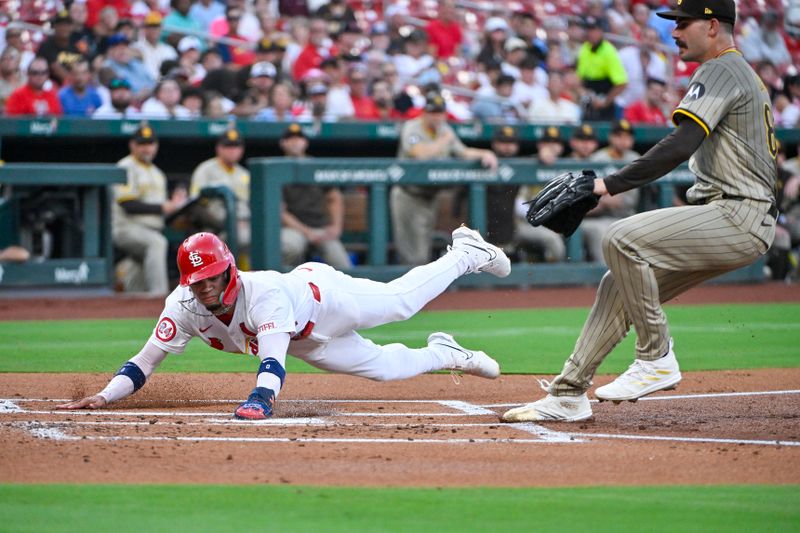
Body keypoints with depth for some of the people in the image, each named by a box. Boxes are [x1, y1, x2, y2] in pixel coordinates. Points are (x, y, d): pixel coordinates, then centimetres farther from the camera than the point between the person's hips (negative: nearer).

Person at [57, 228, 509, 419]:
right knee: (384, 367, 18)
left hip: (325, 297, -5)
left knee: (403, 300, 14)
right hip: (307, 343, 5)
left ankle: (466, 253, 40)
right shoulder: (184, 307, -30)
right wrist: (104, 397, -44)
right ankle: (443, 354, 47)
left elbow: (274, 359, -57)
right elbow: (146, 360, -29)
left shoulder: (264, 294, -45)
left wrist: (260, 400, -75)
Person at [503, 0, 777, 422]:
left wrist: (609, 185, -26)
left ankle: (657, 359, -15)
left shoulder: (720, 71, -10)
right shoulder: (743, 74, 24)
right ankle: (568, 394, 10)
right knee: (619, 284, 8)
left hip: (738, 218, -11)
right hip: (734, 223, 11)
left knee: (622, 241, -24)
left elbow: (680, 147, -23)